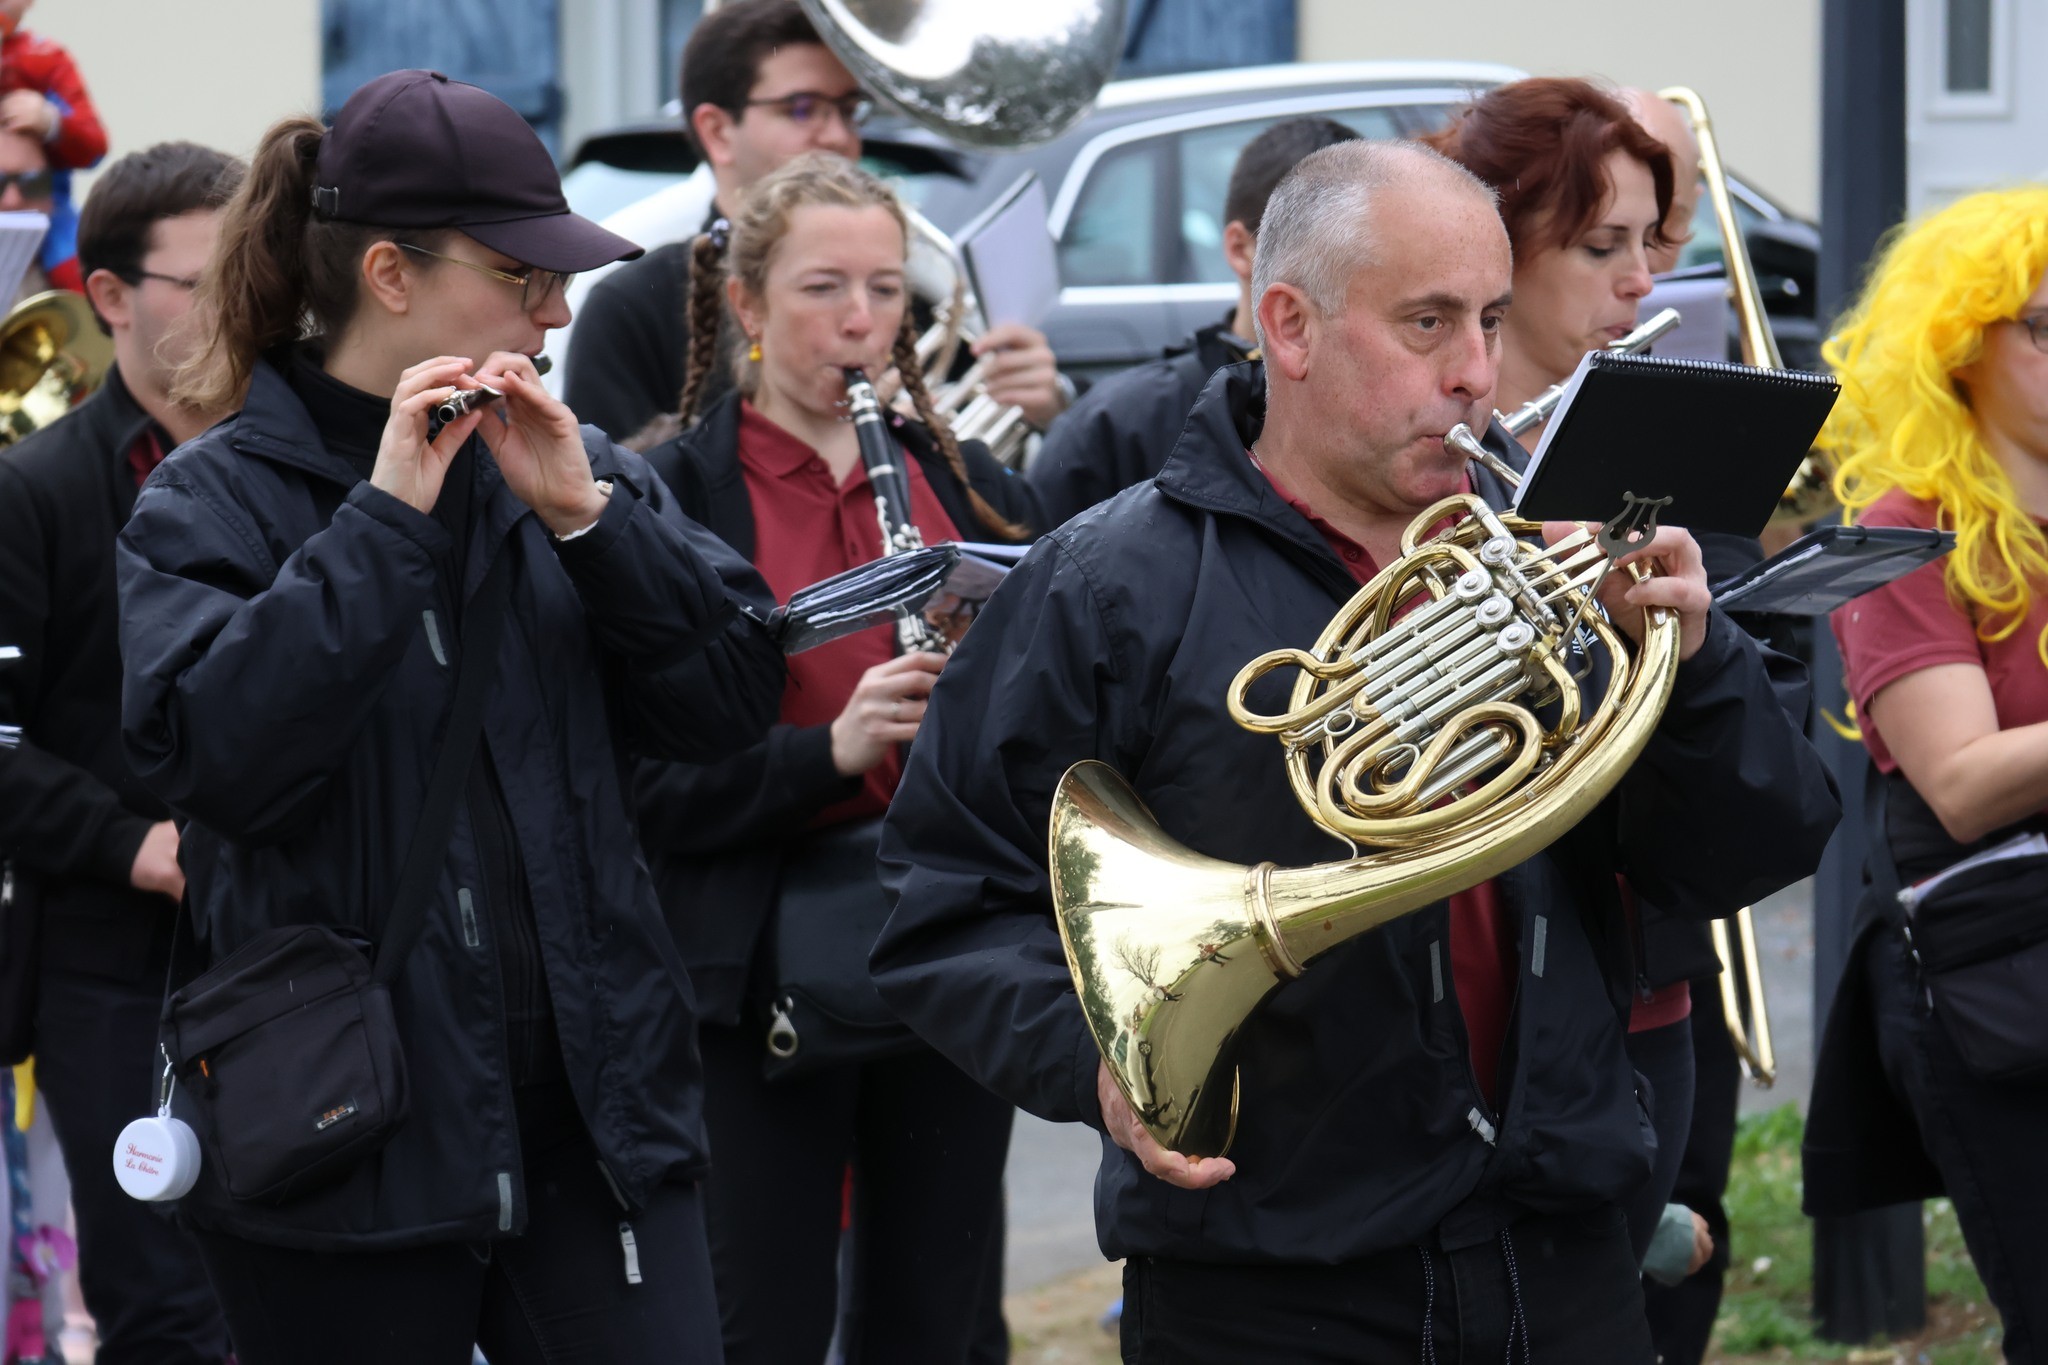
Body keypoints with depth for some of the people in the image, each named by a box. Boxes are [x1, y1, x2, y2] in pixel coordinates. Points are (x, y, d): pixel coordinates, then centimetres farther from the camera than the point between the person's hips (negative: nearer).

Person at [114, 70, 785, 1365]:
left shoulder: (572, 465, 9)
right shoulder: (214, 503, -3)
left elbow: (734, 699, 0)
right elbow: (211, 752, -20)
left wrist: (584, 512, -11)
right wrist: (385, 517, -21)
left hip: (596, 1116, 3)